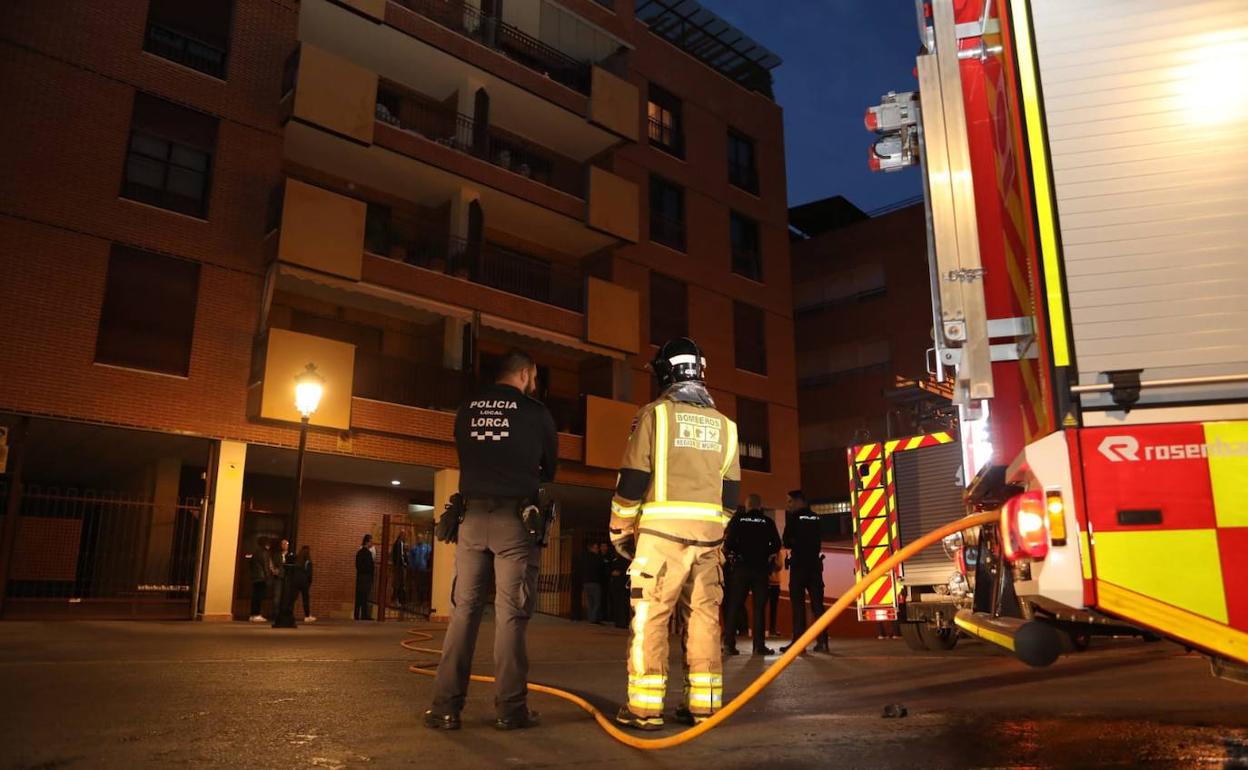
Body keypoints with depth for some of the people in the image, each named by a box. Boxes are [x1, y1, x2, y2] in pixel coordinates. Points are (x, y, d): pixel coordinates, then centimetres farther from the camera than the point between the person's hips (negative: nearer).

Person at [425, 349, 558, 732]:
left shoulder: (467, 410, 13)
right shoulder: (535, 412, 3)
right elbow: (550, 468, 15)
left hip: (472, 515, 3)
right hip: (515, 518, -3)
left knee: (463, 609, 5)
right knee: (510, 613, -1)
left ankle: (446, 705, 2)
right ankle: (510, 707, 1)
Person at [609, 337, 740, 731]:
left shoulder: (655, 413, -2)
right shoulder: (723, 424, 13)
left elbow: (633, 477, -5)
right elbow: (731, 490, 14)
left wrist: (620, 527, 4)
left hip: (662, 531, -5)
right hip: (708, 533, 5)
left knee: (650, 616, -1)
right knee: (704, 615, 8)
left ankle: (644, 706, -1)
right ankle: (703, 703, 12)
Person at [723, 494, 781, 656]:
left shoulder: (738, 520, 0)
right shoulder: (768, 522, 2)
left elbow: (728, 543, -7)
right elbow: (776, 546, 0)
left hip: (741, 567, 0)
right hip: (761, 568, 0)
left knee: (734, 606, 5)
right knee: (759, 607, 5)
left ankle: (729, 644, 1)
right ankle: (759, 645, 2)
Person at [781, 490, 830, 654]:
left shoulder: (794, 517, -5)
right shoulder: (816, 518, 10)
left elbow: (787, 542, -4)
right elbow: (819, 540, 16)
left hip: (799, 564, -5)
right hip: (815, 563, 5)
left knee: (798, 604, -3)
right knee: (817, 603, 5)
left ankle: (798, 642, -5)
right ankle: (822, 641, 2)